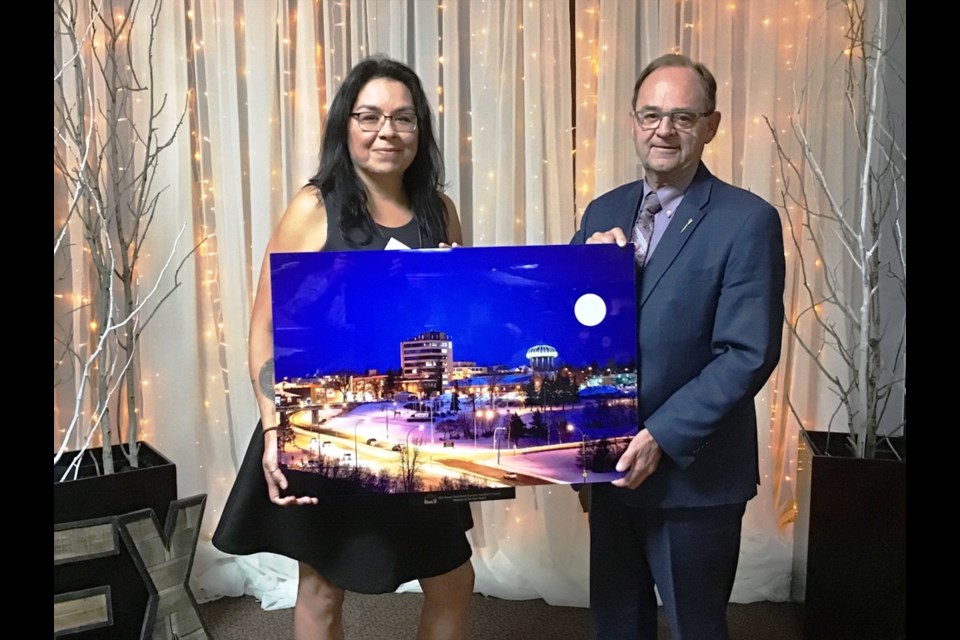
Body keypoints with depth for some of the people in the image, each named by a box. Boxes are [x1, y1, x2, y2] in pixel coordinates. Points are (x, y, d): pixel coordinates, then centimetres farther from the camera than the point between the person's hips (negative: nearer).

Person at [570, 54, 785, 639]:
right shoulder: (605, 212, 6)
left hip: (695, 473, -5)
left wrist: (660, 436, -21)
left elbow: (749, 354, -16)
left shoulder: (747, 221, -11)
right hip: (612, 462, 5)